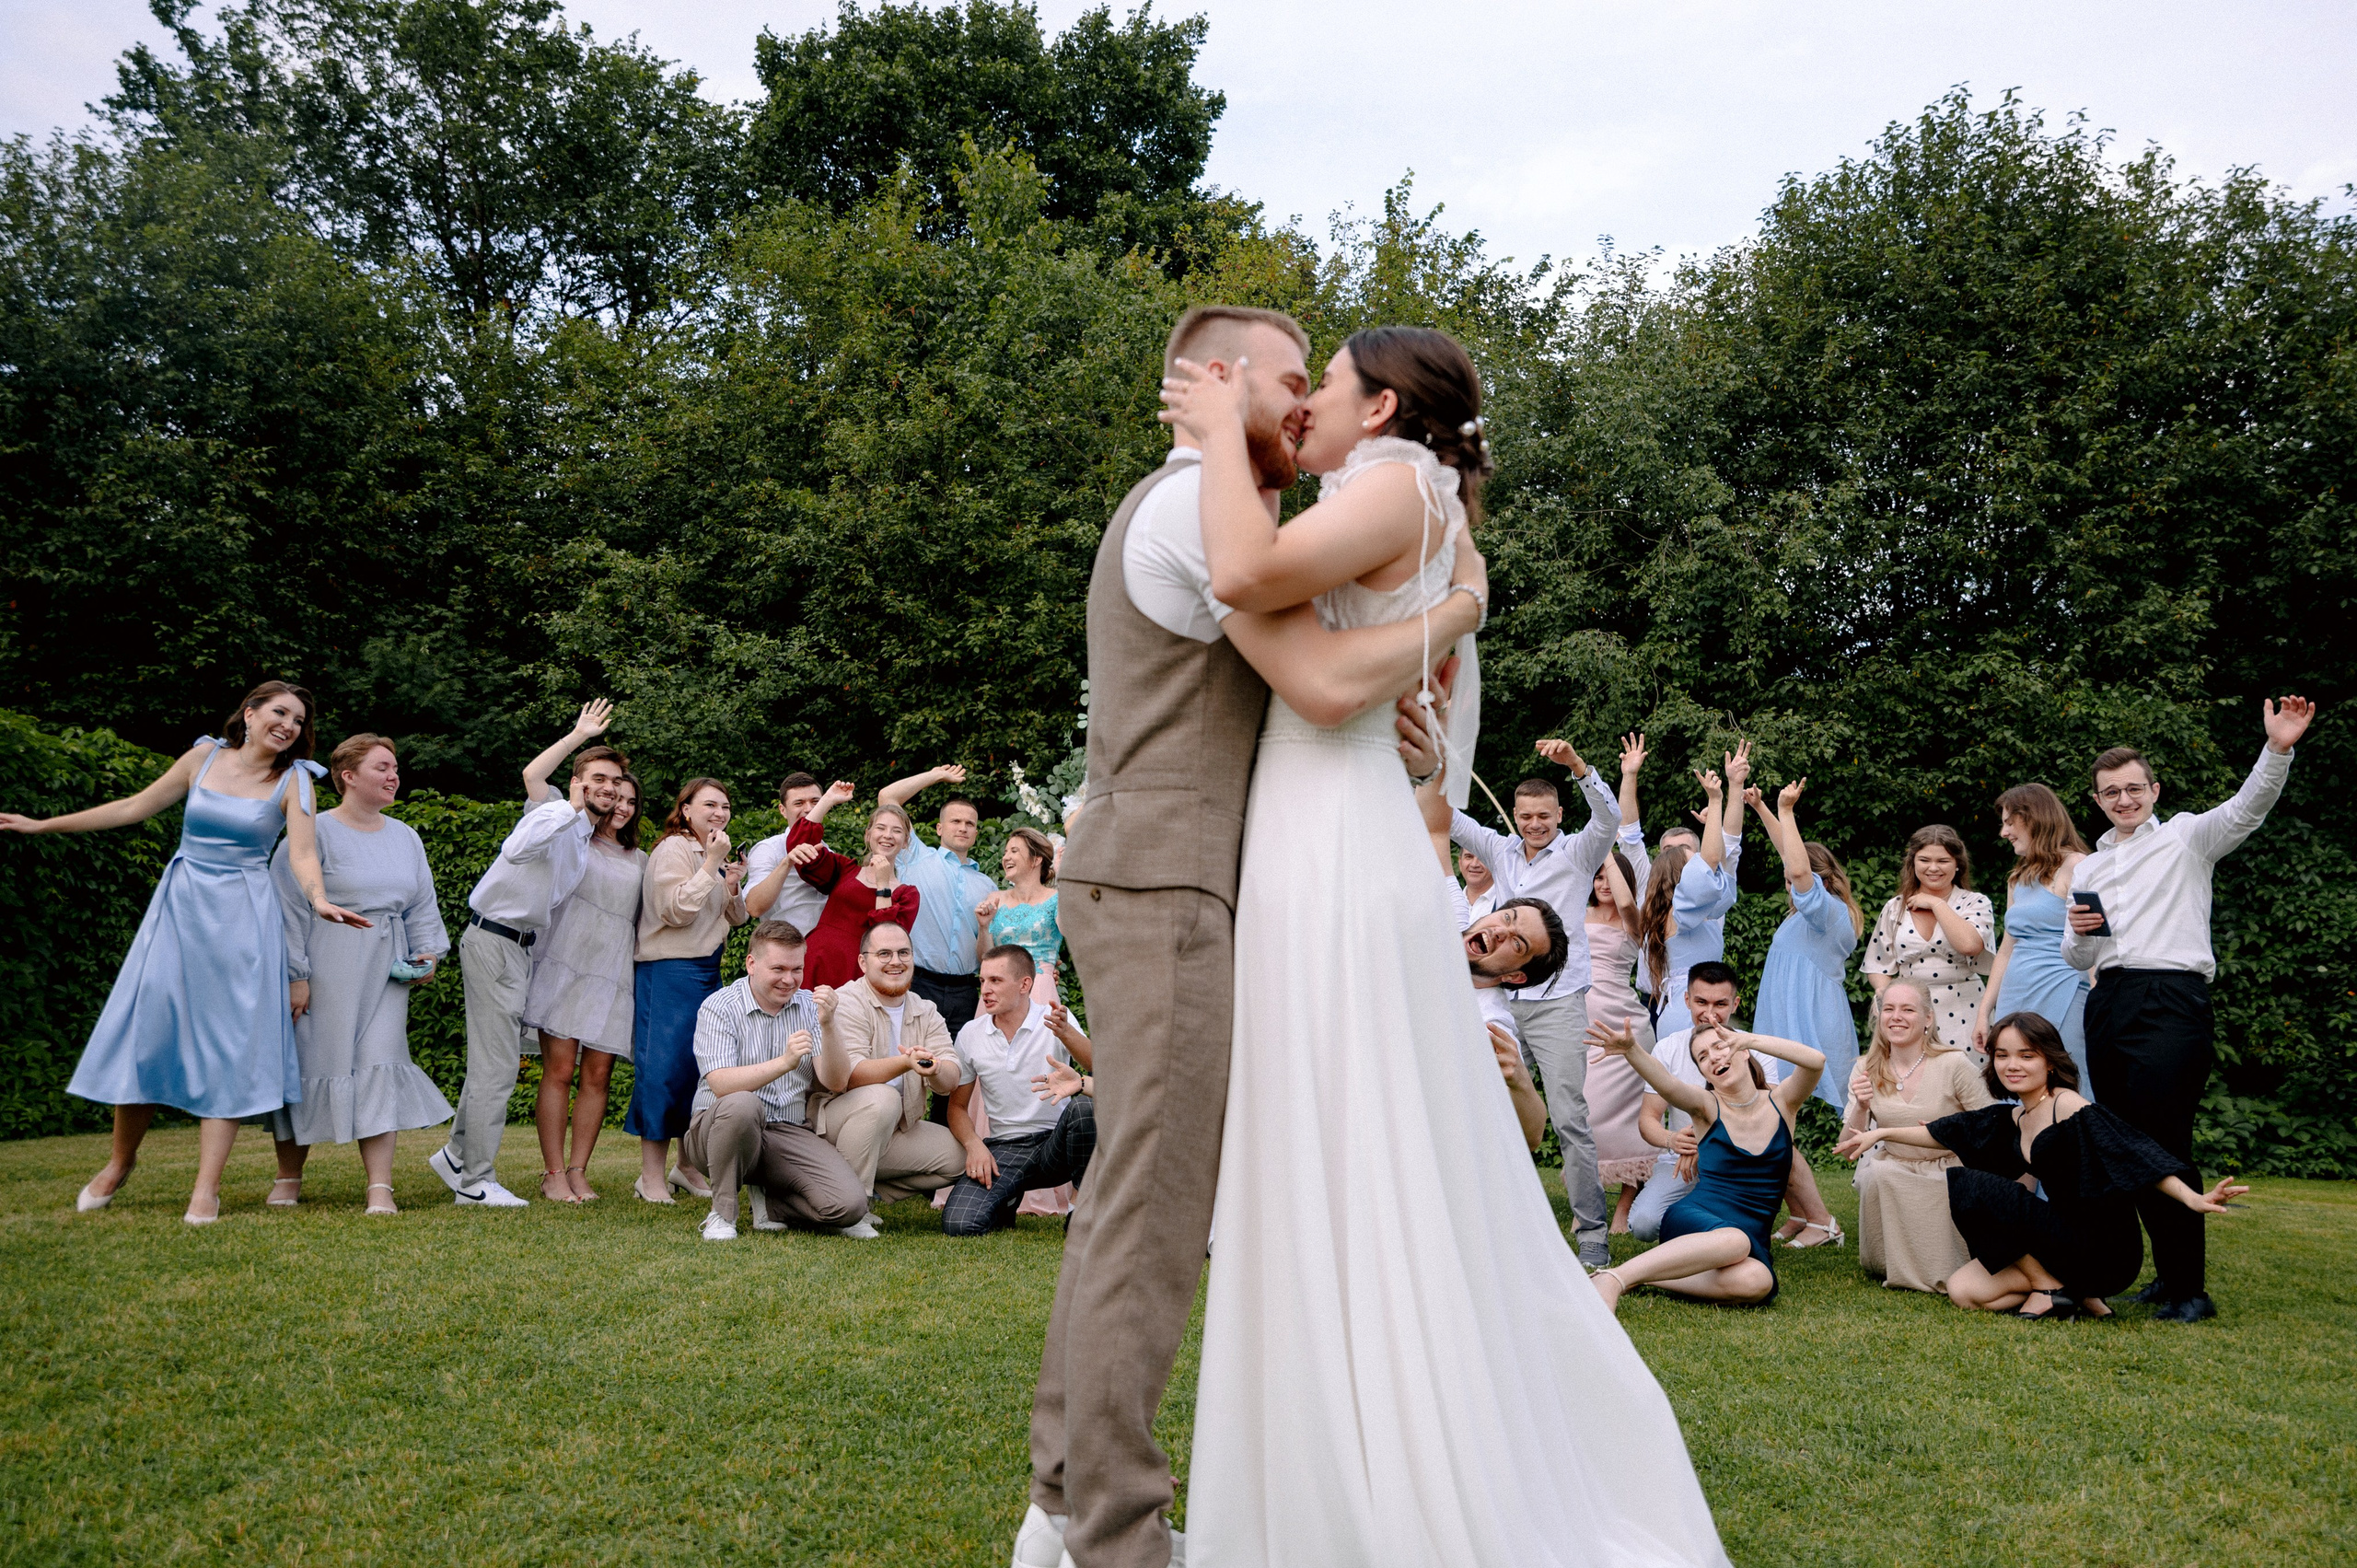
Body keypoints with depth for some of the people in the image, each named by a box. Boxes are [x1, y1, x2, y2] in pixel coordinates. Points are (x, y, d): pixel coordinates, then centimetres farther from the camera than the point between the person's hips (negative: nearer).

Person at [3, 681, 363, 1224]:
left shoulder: (294, 779, -2)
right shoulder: (204, 756, 5)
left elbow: (302, 852, -13)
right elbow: (136, 807, 15)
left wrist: (319, 900, -33)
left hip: (242, 918, -2)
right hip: (180, 907, 2)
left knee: (228, 1040, -4)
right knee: (146, 1023, 3)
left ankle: (207, 1188, 0)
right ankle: (121, 1159, 25)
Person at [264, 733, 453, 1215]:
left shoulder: (406, 838, 15)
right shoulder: (314, 833, -5)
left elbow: (422, 905, 19)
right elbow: (289, 908, -7)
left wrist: (428, 951, 5)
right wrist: (294, 975, -11)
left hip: (385, 973, 4)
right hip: (326, 970, -4)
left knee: (380, 1066, -5)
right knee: (313, 1063, 4)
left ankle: (380, 1188, -6)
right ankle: (288, 1179, 24)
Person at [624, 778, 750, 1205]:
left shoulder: (713, 855, 18)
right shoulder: (673, 850, -9)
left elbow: (737, 920, 19)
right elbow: (677, 910, -21)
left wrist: (732, 888, 0)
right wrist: (712, 864, -19)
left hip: (708, 973, 9)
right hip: (670, 973, -9)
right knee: (665, 1067, -8)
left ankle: (689, 1167, 20)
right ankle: (651, 1176, -1)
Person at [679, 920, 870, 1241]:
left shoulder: (810, 1006, 6)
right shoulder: (719, 1007, -5)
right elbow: (721, 1084, -21)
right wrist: (784, 1063, -33)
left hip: (789, 1134, 3)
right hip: (718, 1128, -3)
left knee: (850, 1205, -21)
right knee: (742, 1104, -39)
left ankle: (770, 1204, 9)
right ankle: (722, 1214, -16)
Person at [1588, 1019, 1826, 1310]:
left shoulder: (1780, 1102, 7)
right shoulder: (1707, 1106, 3)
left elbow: (1816, 1061, -13)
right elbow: (1667, 1085, -21)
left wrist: (1751, 1039, -26)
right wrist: (1631, 1051, -42)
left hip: (1754, 1237, 2)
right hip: (1693, 1221, -2)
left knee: (1756, 1282, -35)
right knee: (1734, 1241, -40)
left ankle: (1644, 1276, -20)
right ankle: (1613, 1278, -40)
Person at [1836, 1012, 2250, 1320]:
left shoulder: (2069, 1109, -15)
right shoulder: (2012, 1119, 10)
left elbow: (2134, 1154, -27)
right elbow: (1948, 1133, 21)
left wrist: (2192, 1199, -41)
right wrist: (1880, 1133, 23)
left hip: (2105, 1249, -8)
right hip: (2068, 1238, 8)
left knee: (1965, 1185, -16)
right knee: (1963, 1290, -3)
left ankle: (2050, 1287, -6)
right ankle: (2078, 1292, 5)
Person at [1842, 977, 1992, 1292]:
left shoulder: (1954, 1064, -16)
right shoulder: (1868, 1071, -5)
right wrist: (1861, 1107, -25)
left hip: (1951, 1176, -2)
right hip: (1895, 1176, 2)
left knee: (1946, 1277, -23)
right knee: (1875, 1169, -32)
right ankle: (1891, 1265, -6)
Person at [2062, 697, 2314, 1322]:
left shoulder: (2185, 837, 8)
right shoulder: (2088, 868, 22)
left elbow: (2247, 808, -12)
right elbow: (2076, 960, 24)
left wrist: (2278, 749, -29)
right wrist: (2079, 933, 1)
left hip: (2171, 1001, -6)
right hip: (2108, 1006, 6)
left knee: (2164, 1146, -10)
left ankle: (2189, 1288, -2)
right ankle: (2168, 1274, 19)